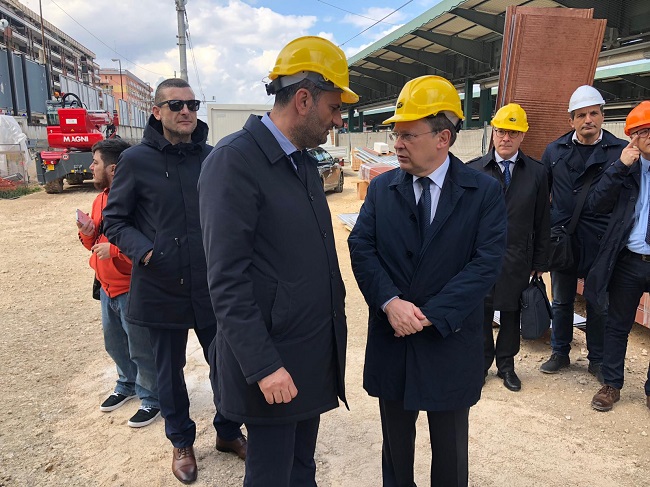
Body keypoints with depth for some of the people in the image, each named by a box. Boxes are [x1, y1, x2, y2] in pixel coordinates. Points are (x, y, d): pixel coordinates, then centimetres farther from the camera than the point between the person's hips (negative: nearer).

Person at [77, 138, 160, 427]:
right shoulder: (100, 199, 9)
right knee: (114, 344, 23)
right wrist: (88, 233, -3)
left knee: (141, 350, 4)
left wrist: (114, 249, -28)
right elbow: (97, 242, 17)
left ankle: (152, 400, 23)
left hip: (131, 290, -9)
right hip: (107, 288, 9)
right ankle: (128, 385, 45)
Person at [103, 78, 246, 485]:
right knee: (170, 370, 15)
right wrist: (143, 250, -15)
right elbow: (115, 219, 1)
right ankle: (182, 443, 40)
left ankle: (228, 431, 39)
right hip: (161, 287, -1)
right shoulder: (138, 160, -4)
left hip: (212, 285, 1)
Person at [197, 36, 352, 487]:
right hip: (272, 361, -7)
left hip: (316, 354, 8)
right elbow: (227, 280, -20)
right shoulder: (234, 160, -17)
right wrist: (263, 366, -19)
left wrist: (334, 326, 11)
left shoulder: (305, 161, 10)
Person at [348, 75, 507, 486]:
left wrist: (430, 314, -19)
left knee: (451, 449, 19)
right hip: (390, 338, 2)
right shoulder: (381, 188, 2)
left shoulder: (485, 192, -7)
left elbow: (487, 263, -14)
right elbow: (361, 247, -6)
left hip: (451, 342, -2)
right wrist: (390, 302, -21)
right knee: (395, 441, 21)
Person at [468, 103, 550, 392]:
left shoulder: (537, 173, 1)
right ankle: (481, 362, 31)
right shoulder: (474, 170, -2)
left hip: (517, 261, 1)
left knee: (511, 315, 14)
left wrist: (539, 264, 3)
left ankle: (506, 365, 33)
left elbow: (542, 224, 4)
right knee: (480, 314, 10)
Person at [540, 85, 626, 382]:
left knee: (599, 305, 9)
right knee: (561, 301, 13)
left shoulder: (621, 151, -2)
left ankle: (597, 360, 27)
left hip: (601, 241, -2)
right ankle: (560, 353, 30)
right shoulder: (554, 151, 5)